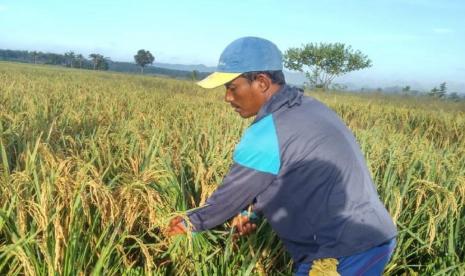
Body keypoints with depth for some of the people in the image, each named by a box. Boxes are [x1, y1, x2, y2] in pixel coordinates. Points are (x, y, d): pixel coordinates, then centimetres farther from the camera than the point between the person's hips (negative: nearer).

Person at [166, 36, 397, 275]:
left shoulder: (266, 134, -19)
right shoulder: (309, 108, 8)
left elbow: (231, 194, -5)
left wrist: (193, 222, 11)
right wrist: (253, 212, 10)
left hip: (346, 255, -9)